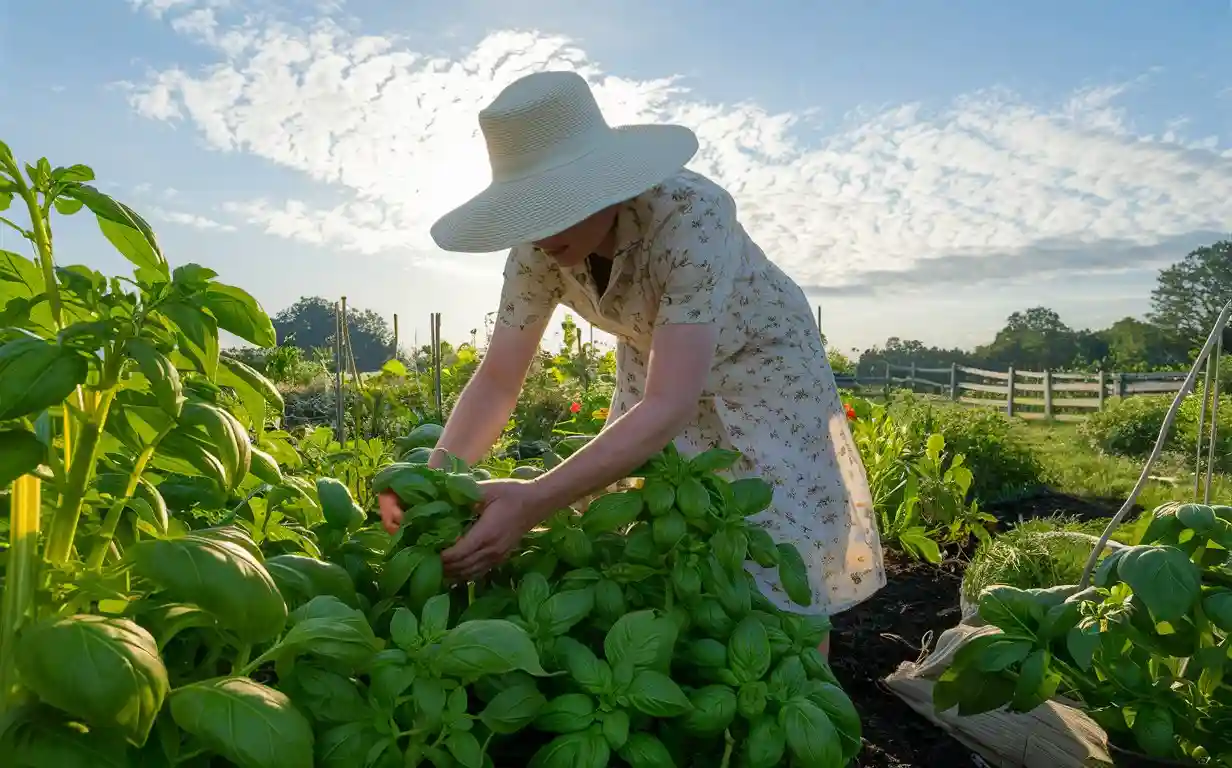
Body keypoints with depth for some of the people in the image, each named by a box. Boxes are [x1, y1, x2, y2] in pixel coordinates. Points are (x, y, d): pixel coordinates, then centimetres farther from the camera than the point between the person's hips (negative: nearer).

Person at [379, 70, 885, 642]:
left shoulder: (691, 215, -39)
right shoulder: (538, 246, -22)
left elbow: (671, 405, -45)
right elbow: (497, 379, -19)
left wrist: (533, 501, -54)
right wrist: (437, 473, -37)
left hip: (760, 365, -4)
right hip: (657, 370, 5)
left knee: (776, 571, -3)